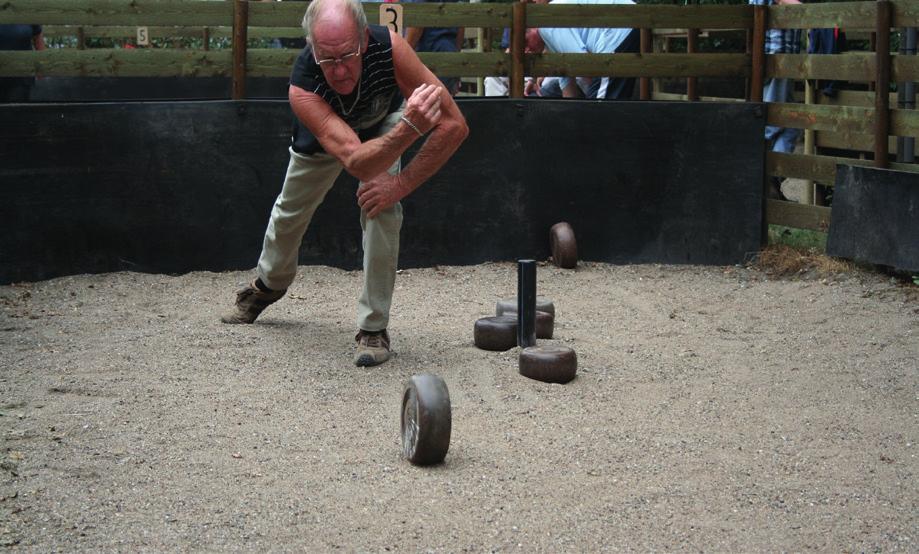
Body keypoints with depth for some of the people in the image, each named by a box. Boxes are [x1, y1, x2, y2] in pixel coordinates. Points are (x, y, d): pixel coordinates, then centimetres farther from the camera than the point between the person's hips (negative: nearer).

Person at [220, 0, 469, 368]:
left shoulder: (388, 47, -45)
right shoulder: (303, 88, -45)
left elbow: (454, 125, -42)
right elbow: (356, 162, -56)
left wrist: (402, 183, -42)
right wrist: (410, 127, -73)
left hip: (384, 123, -1)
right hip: (325, 132, 1)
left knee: (381, 206, -25)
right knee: (291, 209, 20)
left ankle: (374, 327, -11)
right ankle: (269, 284, 53)